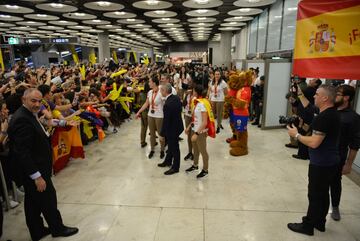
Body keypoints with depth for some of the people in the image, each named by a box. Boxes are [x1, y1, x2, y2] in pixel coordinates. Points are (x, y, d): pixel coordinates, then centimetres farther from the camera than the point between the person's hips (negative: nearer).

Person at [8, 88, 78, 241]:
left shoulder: (29, 114, 7)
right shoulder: (22, 120, -24)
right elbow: (22, 152, -27)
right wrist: (37, 176, -25)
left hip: (33, 169, 10)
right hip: (33, 171, -10)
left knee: (33, 202, 20)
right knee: (48, 198, 7)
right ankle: (57, 228, 27)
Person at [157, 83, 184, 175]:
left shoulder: (167, 104, -30)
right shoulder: (177, 97, -4)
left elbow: (166, 121, -24)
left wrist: (162, 134, -13)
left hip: (172, 129, -9)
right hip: (177, 125, 9)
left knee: (174, 148, 9)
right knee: (171, 145, 25)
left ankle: (175, 167, 28)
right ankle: (168, 161, 44)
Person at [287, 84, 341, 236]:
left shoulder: (323, 117, -25)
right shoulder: (333, 114, 8)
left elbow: (314, 143, -26)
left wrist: (296, 135, -15)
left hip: (321, 164, -9)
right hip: (330, 162, 9)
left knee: (315, 195, 3)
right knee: (323, 193, 19)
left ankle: (308, 226, 18)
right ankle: (319, 222, 34)